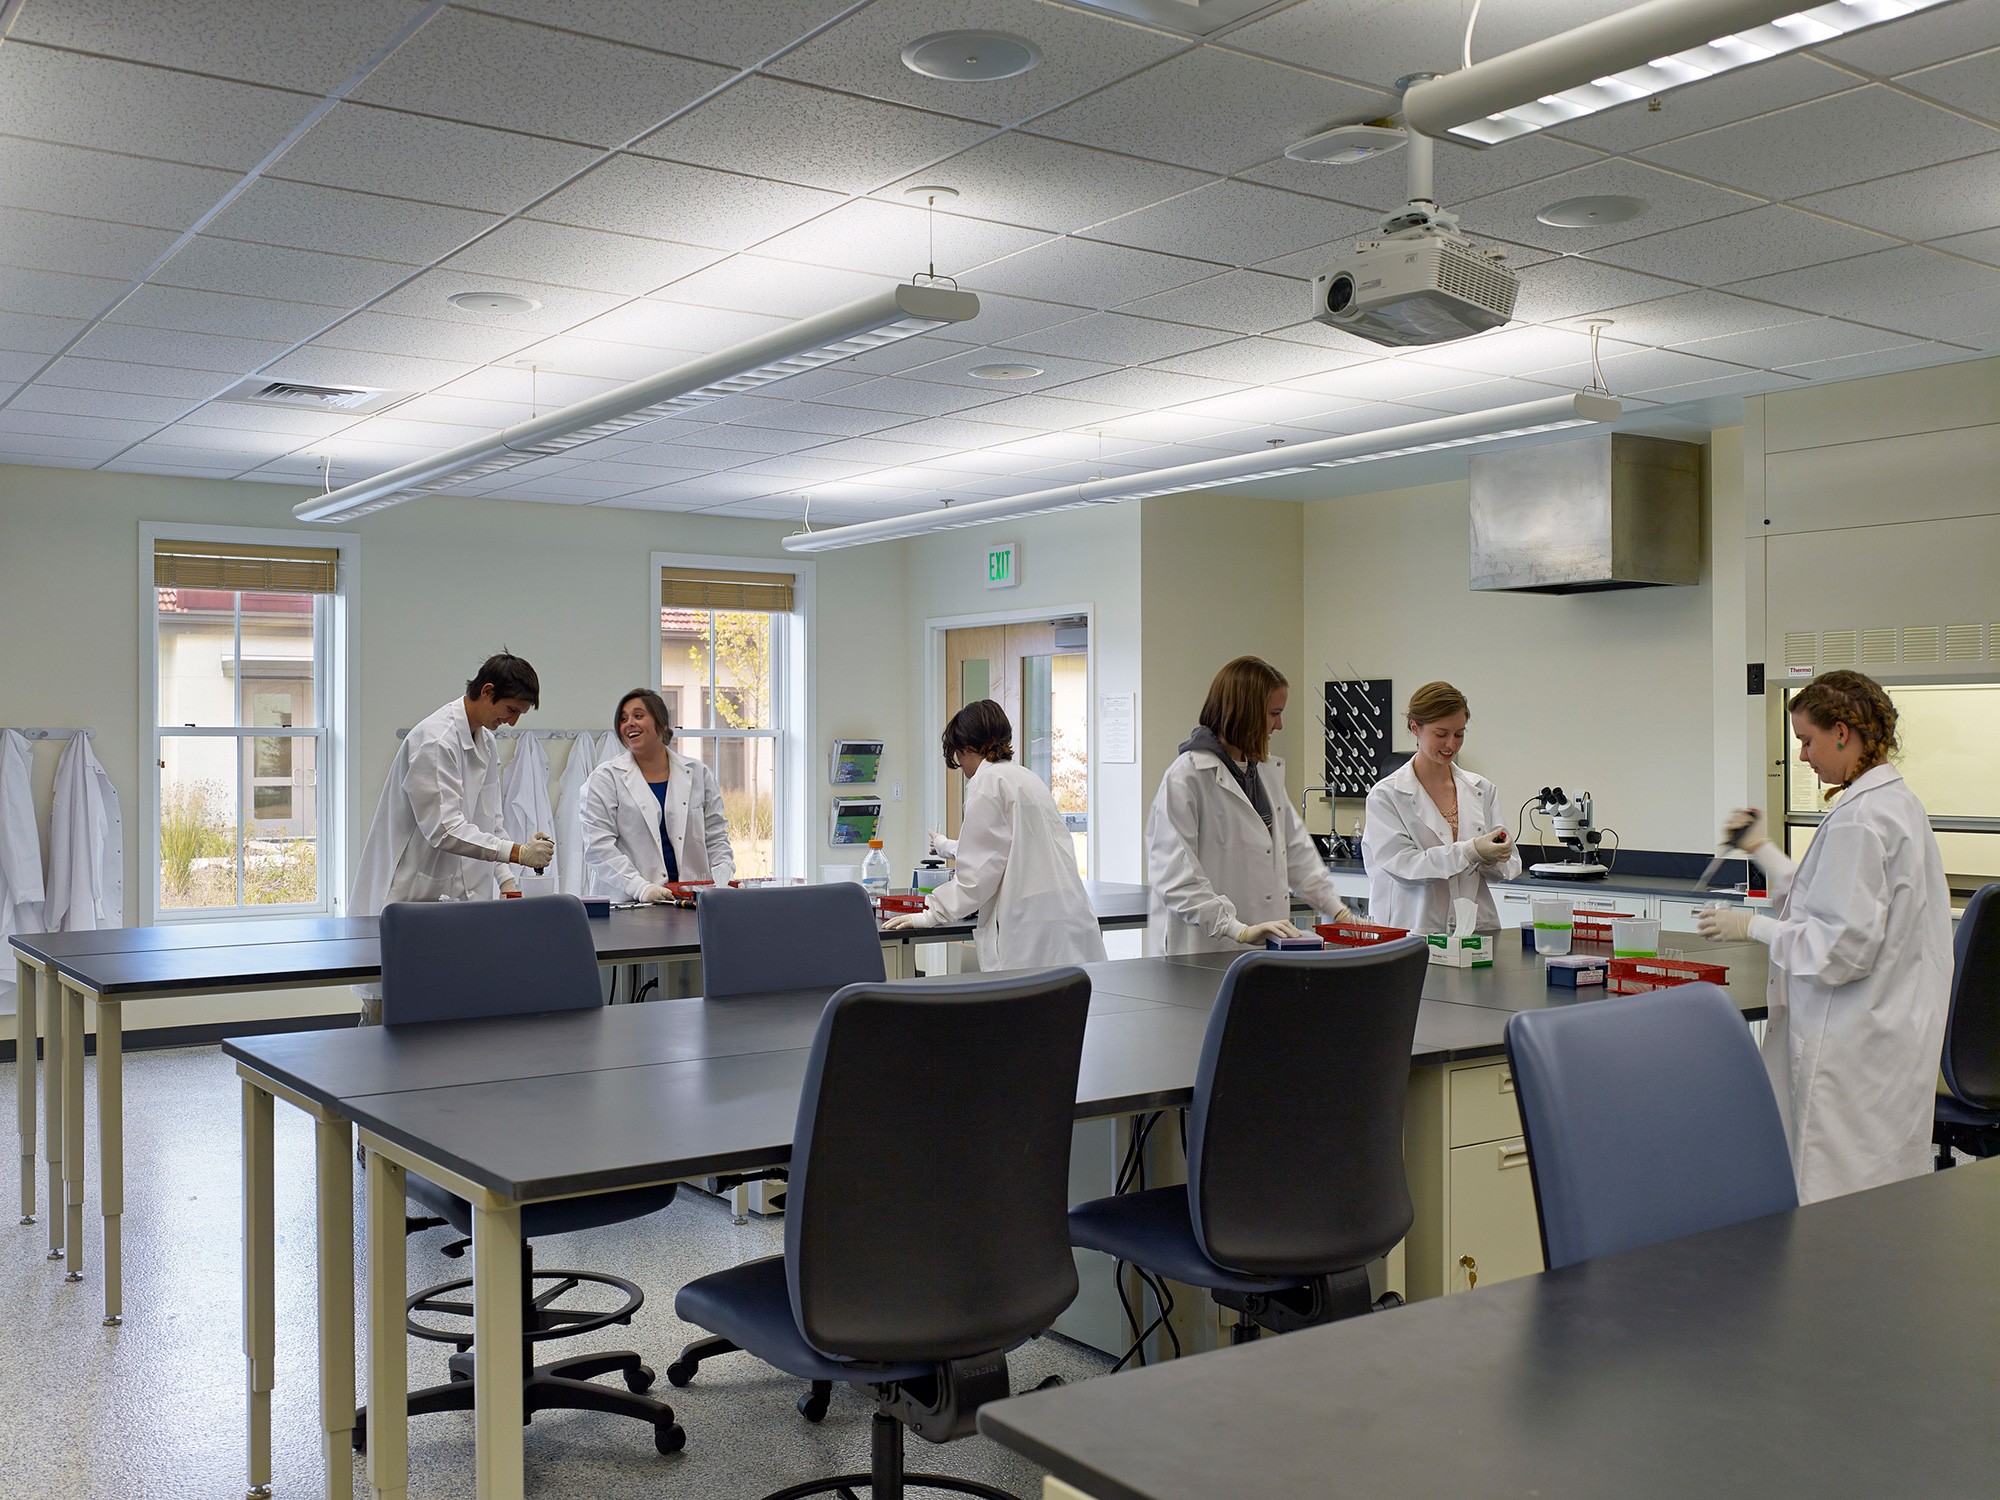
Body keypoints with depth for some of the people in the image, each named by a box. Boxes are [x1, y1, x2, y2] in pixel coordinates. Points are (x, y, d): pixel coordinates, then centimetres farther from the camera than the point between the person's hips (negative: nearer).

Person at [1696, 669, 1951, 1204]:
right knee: (1886, 1211, 13)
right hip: (1889, 1030, 11)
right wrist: (1761, 849, 18)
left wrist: (1752, 926, -12)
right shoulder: (1895, 801, 13)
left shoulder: (1859, 819, -19)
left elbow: (1845, 946, -21)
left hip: (1855, 1049, -11)